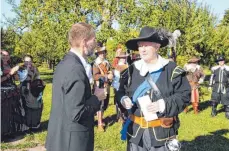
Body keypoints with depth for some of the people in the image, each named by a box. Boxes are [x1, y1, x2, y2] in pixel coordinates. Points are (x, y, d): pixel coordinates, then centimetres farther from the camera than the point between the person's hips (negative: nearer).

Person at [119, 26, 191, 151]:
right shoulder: (133, 69, 6)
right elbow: (123, 91, 16)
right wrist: (124, 99, -6)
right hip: (136, 130, 4)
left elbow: (184, 95, -8)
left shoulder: (171, 70, -7)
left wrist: (163, 105, -21)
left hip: (161, 132, -3)